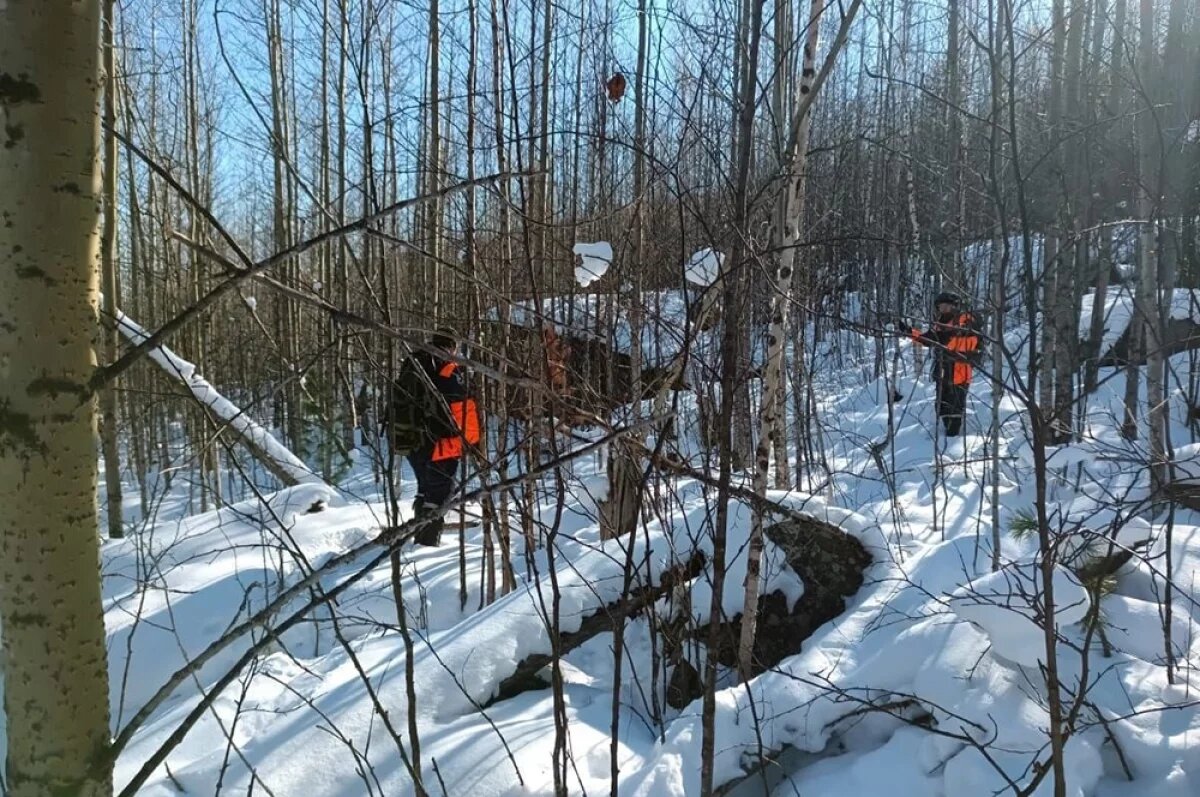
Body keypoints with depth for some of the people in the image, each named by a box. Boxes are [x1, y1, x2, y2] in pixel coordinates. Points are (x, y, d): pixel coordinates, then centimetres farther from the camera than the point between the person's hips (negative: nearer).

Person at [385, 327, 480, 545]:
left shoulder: (409, 369, 12)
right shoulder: (451, 372, -12)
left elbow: (396, 406, 18)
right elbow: (466, 410, -16)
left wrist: (398, 438, 25)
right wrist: (472, 441, -8)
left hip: (409, 443, 7)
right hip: (440, 444, -7)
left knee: (425, 487, 24)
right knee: (439, 492, 1)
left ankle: (420, 533, 34)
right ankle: (427, 540, -4)